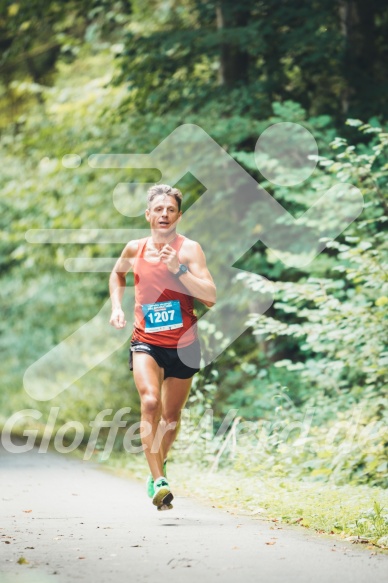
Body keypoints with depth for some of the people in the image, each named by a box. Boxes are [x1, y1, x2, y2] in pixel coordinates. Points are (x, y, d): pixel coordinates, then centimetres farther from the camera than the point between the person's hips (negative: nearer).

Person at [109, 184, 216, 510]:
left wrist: (178, 269, -27)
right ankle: (159, 482, -25)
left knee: (171, 416, 12)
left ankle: (159, 466, 41)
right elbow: (118, 274, 26)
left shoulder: (189, 249, -8)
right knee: (150, 402, -23)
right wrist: (117, 306, 12)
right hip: (146, 342, 1)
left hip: (183, 345, 0)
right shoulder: (135, 249, 2)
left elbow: (211, 297, -19)